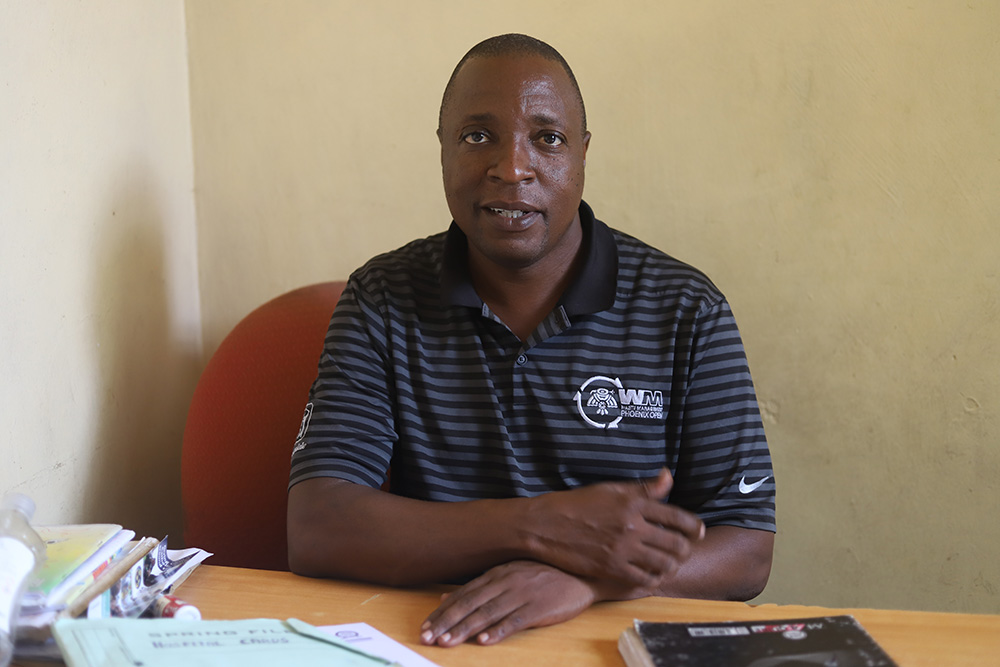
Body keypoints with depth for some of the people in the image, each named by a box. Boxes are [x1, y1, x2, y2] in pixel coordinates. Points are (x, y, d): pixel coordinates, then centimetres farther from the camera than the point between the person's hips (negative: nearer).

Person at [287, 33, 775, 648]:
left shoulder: (688, 313, -1)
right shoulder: (382, 302, 0)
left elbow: (748, 551, -4)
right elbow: (314, 533, -10)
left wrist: (582, 579, -23)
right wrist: (540, 526, -20)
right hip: (428, 639, -1)